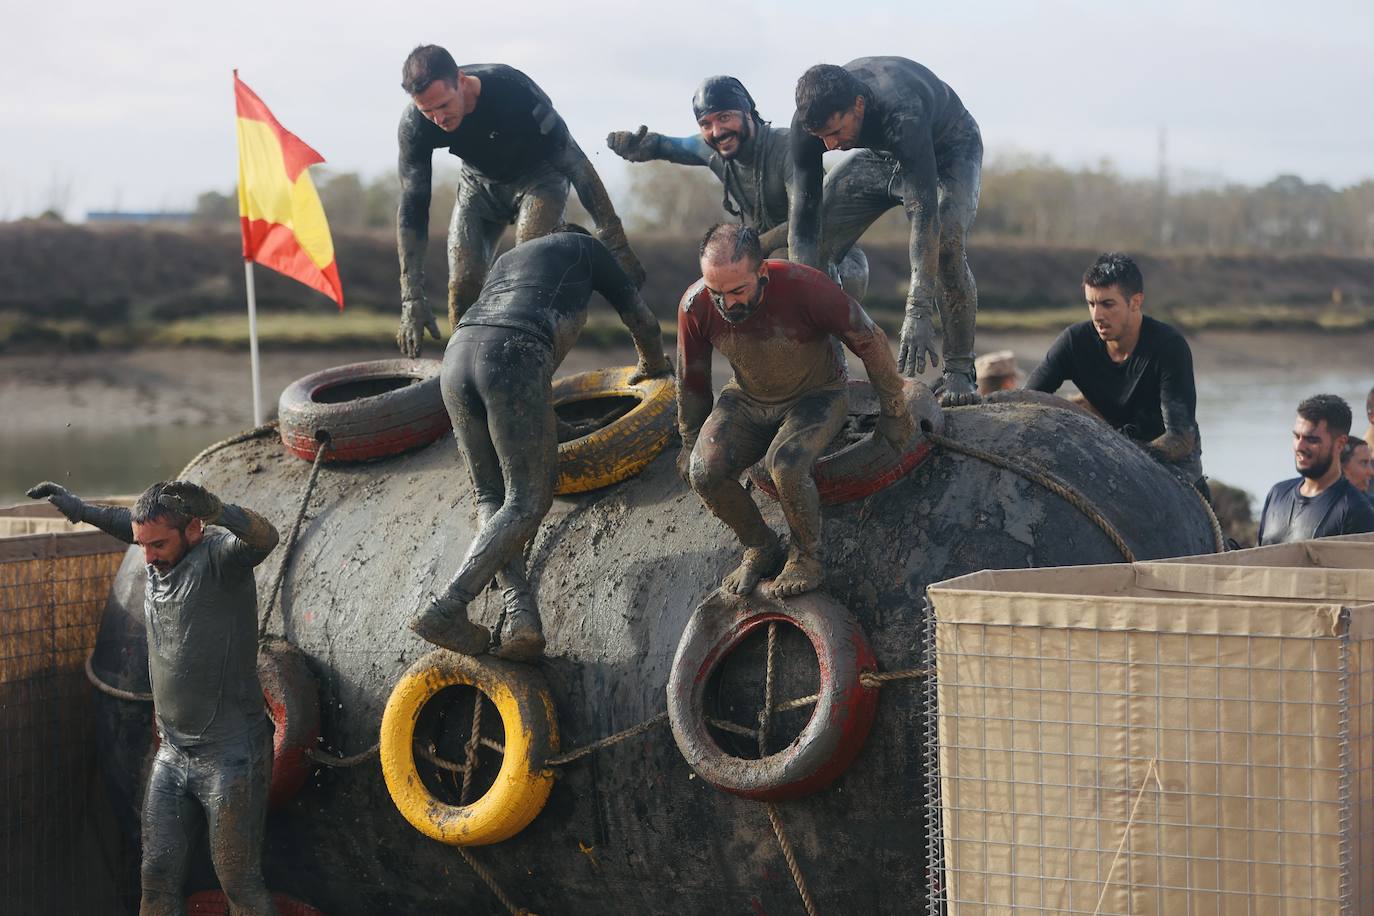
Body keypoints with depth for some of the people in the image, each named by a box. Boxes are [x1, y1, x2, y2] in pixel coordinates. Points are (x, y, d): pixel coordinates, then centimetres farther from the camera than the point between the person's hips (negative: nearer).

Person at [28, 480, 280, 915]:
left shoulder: (219, 557, -15)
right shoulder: (157, 563, 8)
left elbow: (264, 537, -38)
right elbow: (128, 522, 31)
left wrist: (215, 509, -54)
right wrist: (78, 508, 34)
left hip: (230, 758, -7)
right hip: (172, 756, 7)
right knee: (158, 878, 6)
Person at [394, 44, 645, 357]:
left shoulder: (513, 91, -38)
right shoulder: (414, 125, -27)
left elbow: (575, 162, -30)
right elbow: (412, 208, -20)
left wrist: (616, 244, -29)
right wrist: (412, 299, -25)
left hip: (538, 175, -3)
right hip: (480, 182, 3)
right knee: (462, 285, -12)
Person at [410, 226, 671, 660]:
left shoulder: (508, 258, 40)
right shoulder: (586, 248, 26)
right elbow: (642, 320, 32)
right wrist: (653, 365, 55)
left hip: (457, 353, 6)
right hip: (514, 361, -6)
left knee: (491, 498, 12)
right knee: (526, 503, -1)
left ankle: (518, 613, -9)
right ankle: (445, 608, -16)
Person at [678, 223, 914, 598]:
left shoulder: (805, 287, -32)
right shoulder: (696, 306, -21)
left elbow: (870, 340, -16)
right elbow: (691, 381, 0)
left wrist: (894, 413, -5)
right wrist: (692, 443, 12)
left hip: (815, 396, -3)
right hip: (746, 399, 4)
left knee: (786, 465, -33)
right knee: (705, 471, -23)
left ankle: (806, 558, -8)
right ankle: (761, 549, 2)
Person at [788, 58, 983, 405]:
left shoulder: (903, 113, -45)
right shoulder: (810, 120, -30)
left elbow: (924, 214, -49)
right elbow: (803, 219, -26)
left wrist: (918, 313, -56)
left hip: (947, 151, -5)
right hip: (883, 155, 5)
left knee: (946, 245, -31)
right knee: (814, 244, -8)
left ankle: (960, 374, -20)